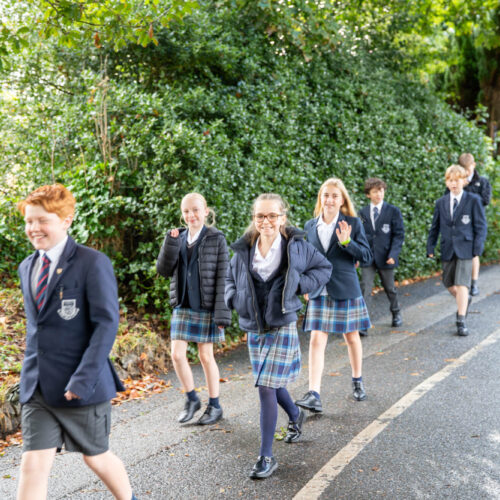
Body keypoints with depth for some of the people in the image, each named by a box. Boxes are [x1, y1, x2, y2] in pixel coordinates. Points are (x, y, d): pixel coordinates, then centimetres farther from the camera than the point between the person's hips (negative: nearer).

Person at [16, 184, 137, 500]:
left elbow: (107, 323, -16)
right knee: (33, 464, 0)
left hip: (81, 386, -5)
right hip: (37, 387, 5)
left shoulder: (93, 263, -11)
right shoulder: (27, 267, 10)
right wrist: (31, 373, 17)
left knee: (96, 457, 12)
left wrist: (83, 378, -22)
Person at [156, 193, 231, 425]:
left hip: (206, 307, -4)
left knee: (206, 356, 5)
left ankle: (214, 405, 21)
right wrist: (170, 243, -15)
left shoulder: (216, 239, -7)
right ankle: (191, 399, 23)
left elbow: (222, 278, -9)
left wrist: (221, 312, -14)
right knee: (177, 355, 1)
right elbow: (164, 270, -1)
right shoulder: (178, 238, 5)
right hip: (182, 306, 4)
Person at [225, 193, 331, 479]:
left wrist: (300, 285, -9)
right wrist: (234, 298, -3)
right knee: (273, 383, 20)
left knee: (267, 388, -9)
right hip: (253, 329, 4)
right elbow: (231, 278, 17)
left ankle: (267, 457, 3)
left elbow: (324, 268, 6)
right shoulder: (244, 250, 1)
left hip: (282, 328, -4)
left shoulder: (296, 246, -7)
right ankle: (296, 415, 53)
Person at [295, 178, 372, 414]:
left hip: (345, 290, -2)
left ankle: (357, 381, 35)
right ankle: (314, 395, -10)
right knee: (316, 341, -6)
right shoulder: (310, 226, 6)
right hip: (319, 292, 2)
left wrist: (347, 242, -22)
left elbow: (366, 257, -8)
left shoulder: (352, 223, -4)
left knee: (351, 337, 13)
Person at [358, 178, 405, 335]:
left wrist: (393, 254, -16)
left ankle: (396, 313, 41)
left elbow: (399, 235, -5)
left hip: (385, 256, -1)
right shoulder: (363, 213, 4)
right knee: (365, 289, -9)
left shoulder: (393, 211, -3)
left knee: (389, 288, 15)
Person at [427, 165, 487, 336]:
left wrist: (478, 248, -8)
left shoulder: (473, 200, -2)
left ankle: (461, 322, -4)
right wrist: (431, 248, 7)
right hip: (447, 250, 4)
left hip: (465, 249, -4)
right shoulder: (441, 203, 8)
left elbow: (480, 225, -1)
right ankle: (464, 300, 43)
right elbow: (435, 227, 13)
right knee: (448, 283, 12)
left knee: (461, 285, -10)